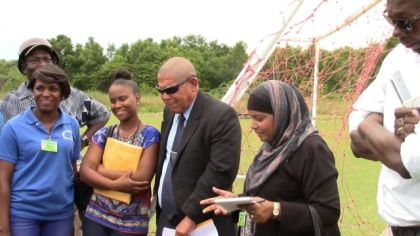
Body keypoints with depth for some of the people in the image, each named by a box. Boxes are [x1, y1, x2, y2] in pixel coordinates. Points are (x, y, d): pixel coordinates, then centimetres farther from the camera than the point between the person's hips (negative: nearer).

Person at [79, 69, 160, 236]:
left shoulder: (150, 135, -8)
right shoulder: (103, 134, 4)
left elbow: (142, 178, -18)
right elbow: (84, 172, -6)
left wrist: (99, 169, -11)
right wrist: (115, 184, -22)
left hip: (131, 223, -3)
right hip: (96, 216, 3)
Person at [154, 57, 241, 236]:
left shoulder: (221, 116, -17)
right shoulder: (170, 112, 9)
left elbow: (221, 171, -21)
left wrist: (191, 216, -19)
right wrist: (158, 200, 8)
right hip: (165, 218, 7)